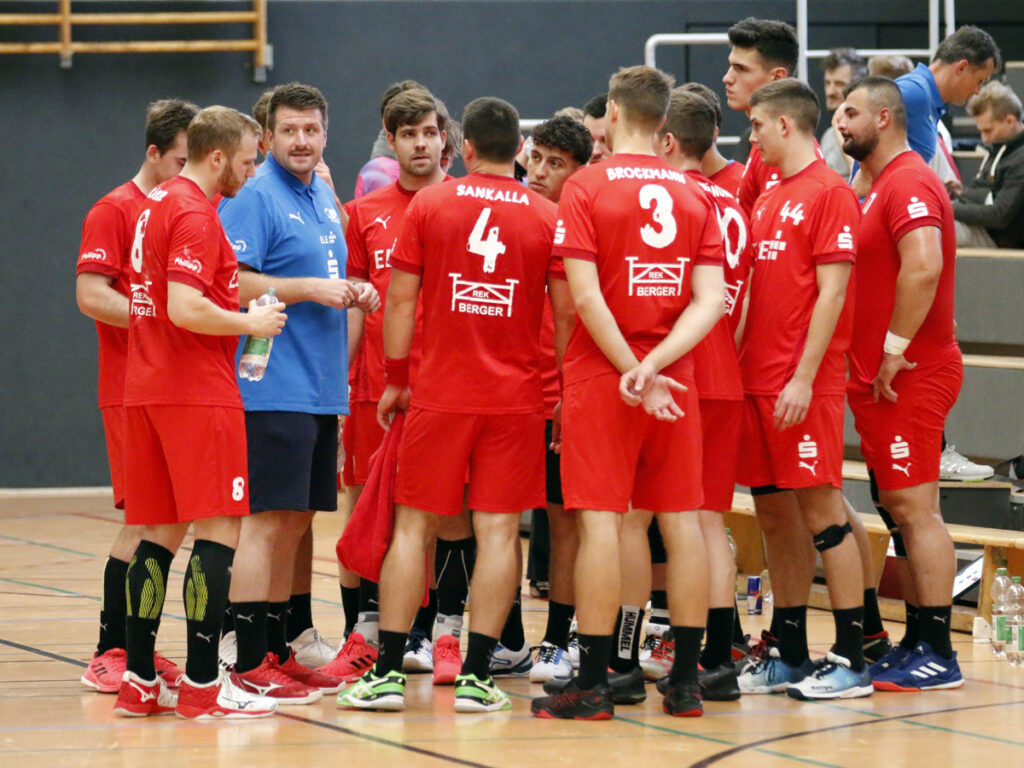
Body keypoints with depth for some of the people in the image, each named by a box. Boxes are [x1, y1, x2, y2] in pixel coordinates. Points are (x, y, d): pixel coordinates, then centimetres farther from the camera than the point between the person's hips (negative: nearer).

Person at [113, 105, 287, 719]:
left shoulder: (157, 205, 17)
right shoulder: (196, 215, -13)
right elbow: (186, 309, -24)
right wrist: (251, 323, -10)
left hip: (149, 389, 10)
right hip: (197, 394, -10)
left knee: (162, 535, 10)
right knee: (218, 532, -8)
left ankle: (139, 682, 10)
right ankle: (203, 686, -11)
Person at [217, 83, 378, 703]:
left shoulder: (324, 197, 17)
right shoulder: (255, 196, -10)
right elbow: (231, 282, -18)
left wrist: (353, 293, 7)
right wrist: (311, 288, -19)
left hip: (322, 389, 9)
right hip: (274, 388, -9)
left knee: (296, 523, 11)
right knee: (266, 521, -9)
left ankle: (279, 653, 17)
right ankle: (251, 663, -8)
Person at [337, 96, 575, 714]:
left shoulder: (429, 205, 1)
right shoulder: (548, 217, 1)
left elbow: (401, 299, 1)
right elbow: (566, 314, 1)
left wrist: (395, 379, 10)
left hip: (439, 396, 0)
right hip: (516, 398, 0)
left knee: (413, 527, 5)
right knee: (499, 531, 1)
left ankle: (388, 672, 3)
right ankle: (477, 677, -3)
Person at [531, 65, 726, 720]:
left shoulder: (587, 187, -5)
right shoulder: (695, 195, 7)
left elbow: (586, 296, -14)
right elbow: (712, 300, -3)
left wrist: (633, 371, -11)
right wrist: (655, 365, -12)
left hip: (601, 377, -4)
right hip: (675, 377, 4)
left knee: (603, 522, -4)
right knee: (680, 519, 6)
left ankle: (593, 685, -4)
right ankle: (686, 680, 9)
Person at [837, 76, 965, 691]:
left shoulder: (909, 183, -14)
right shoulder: (885, 185, 19)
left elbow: (923, 269, -27)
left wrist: (896, 348, -23)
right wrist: (873, 357, 16)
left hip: (911, 377, -10)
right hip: (882, 377, 10)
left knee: (915, 509, -9)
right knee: (904, 510, 11)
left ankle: (937, 655, -8)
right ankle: (919, 642, 16)